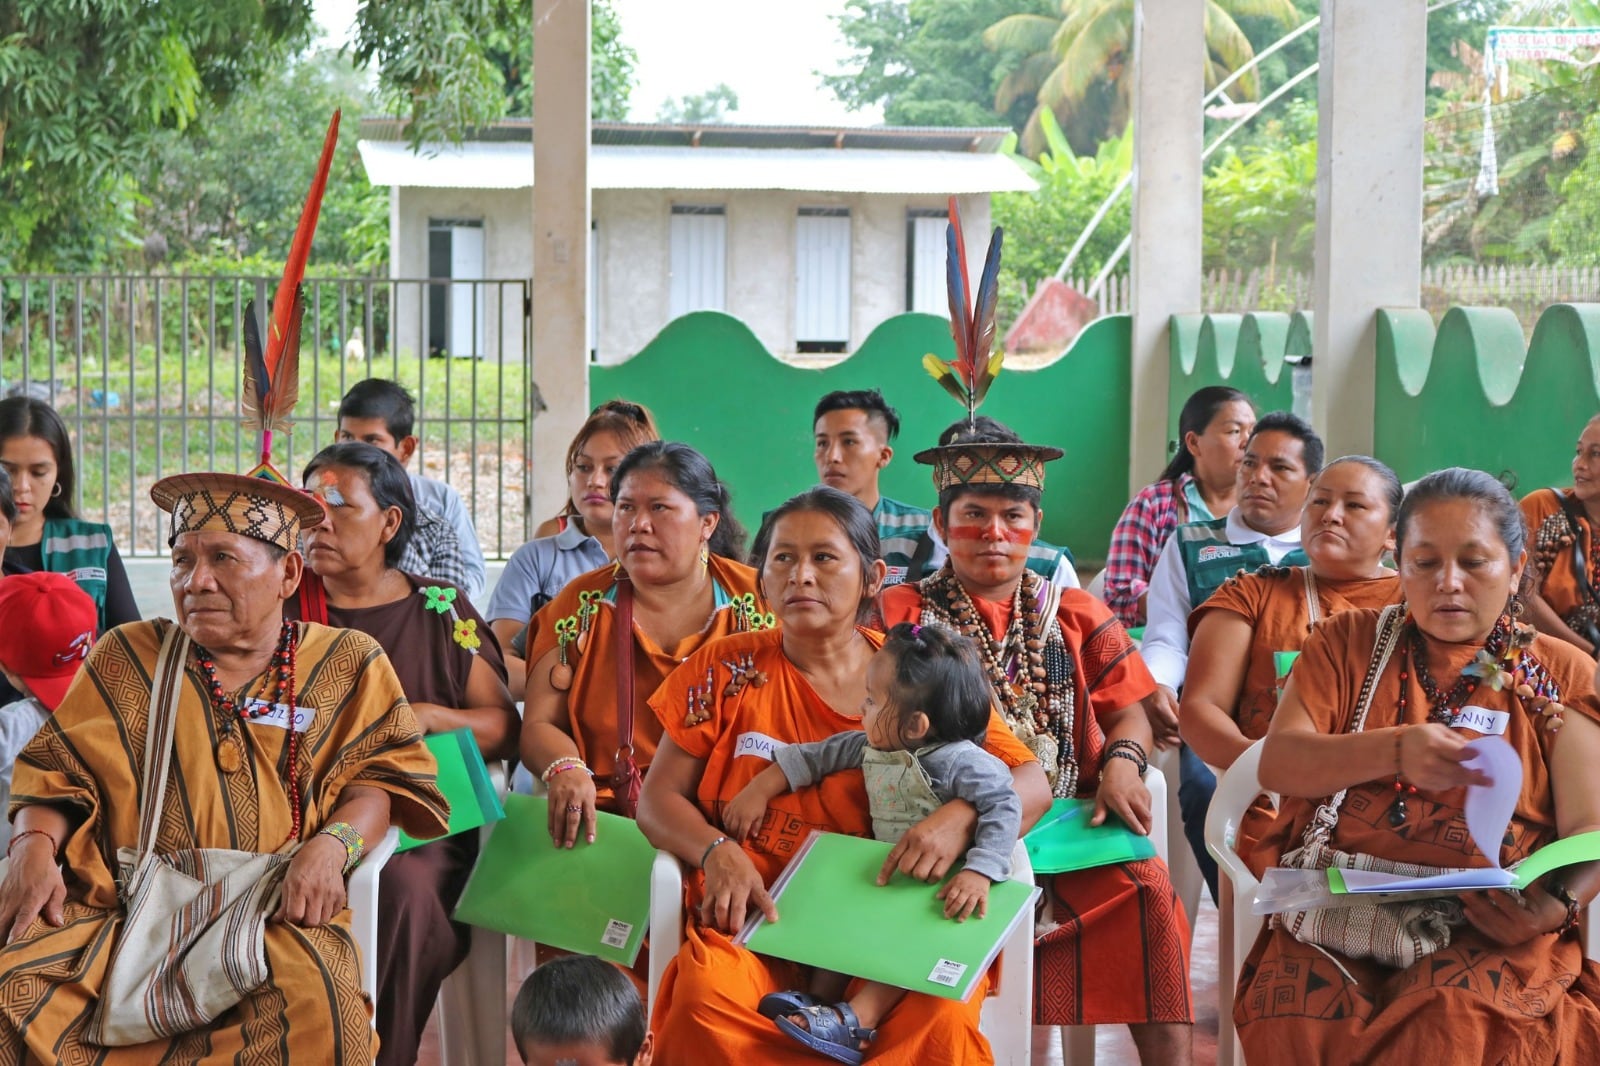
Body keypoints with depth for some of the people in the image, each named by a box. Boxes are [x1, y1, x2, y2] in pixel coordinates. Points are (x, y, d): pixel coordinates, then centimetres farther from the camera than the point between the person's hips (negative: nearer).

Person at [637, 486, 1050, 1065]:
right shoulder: (729, 669, 8)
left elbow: (1032, 784, 3)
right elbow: (660, 797, 8)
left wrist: (961, 816, -18)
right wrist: (717, 852, -13)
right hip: (750, 920, 1)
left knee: (942, 1018, -33)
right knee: (705, 1001, -32)